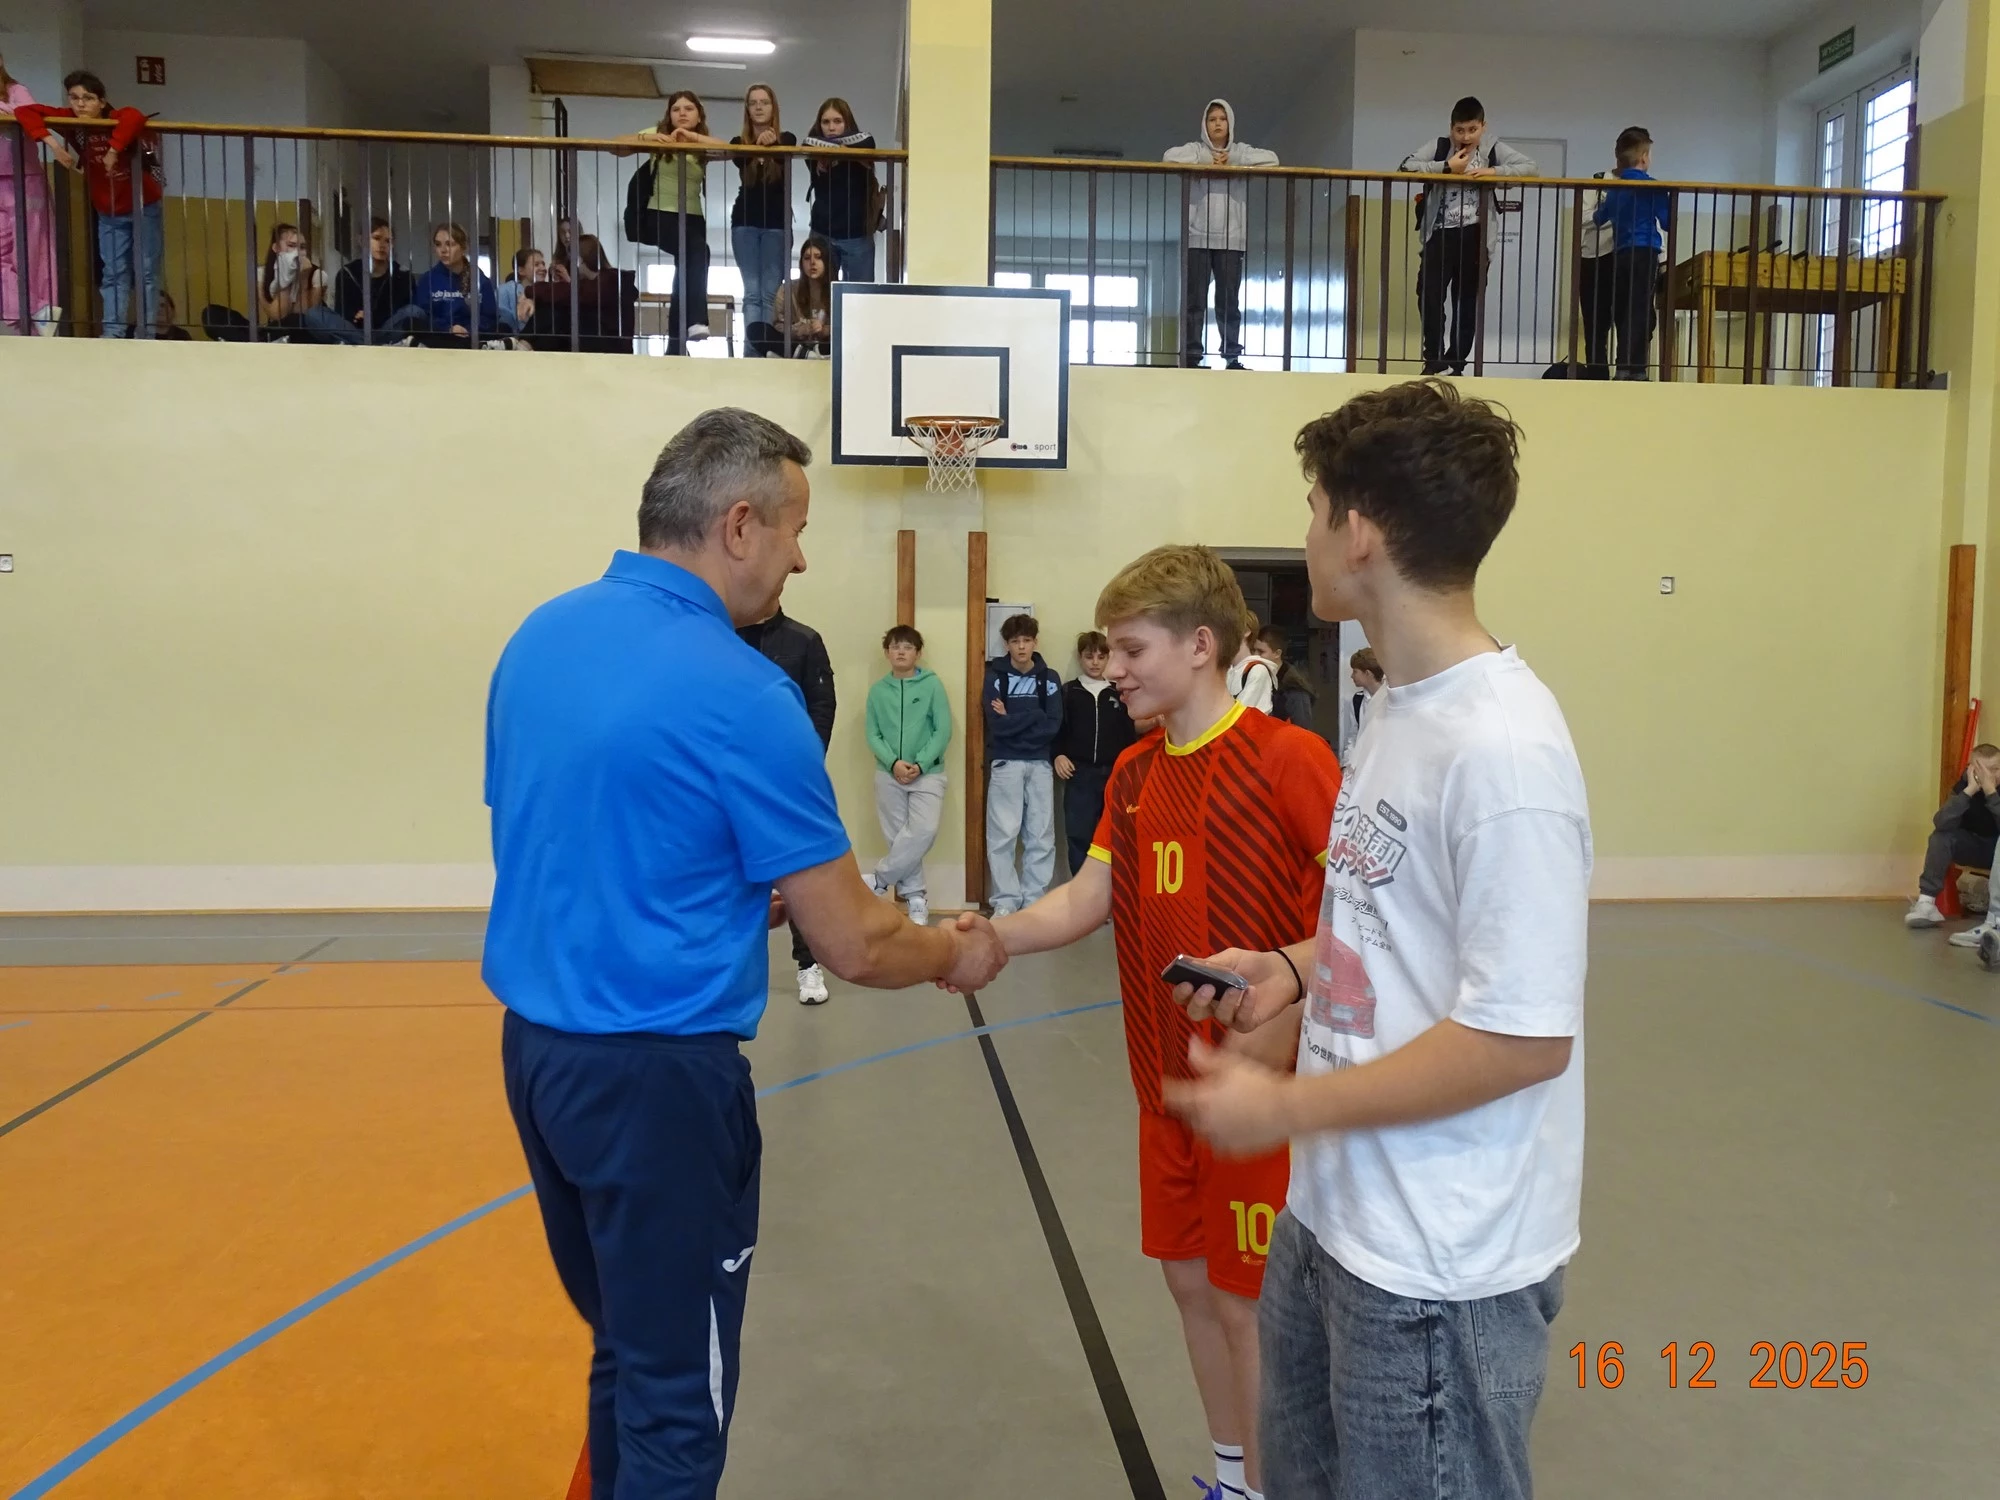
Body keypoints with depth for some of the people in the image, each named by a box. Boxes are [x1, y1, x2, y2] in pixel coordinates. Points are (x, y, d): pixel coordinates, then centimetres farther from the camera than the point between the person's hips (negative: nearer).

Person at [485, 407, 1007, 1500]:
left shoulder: (539, 636, 3)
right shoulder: (739, 692, -19)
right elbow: (854, 947, -14)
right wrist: (954, 954, 6)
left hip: (534, 1046, 8)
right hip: (656, 1073, -8)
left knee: (625, 1354, 25)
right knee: (676, 1401, 10)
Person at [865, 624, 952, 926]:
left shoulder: (932, 685, -3)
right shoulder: (878, 690, 3)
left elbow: (943, 731, -5)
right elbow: (872, 735, 2)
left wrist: (920, 764, -14)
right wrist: (894, 762, -14)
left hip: (928, 773, -2)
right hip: (888, 774, 2)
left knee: (924, 831, -18)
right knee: (897, 837, 3)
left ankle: (879, 878, -1)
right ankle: (915, 895, 15)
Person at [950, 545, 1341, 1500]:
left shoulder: (1286, 758, -16)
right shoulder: (1133, 774, 6)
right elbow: (1085, 899, 1)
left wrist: (1284, 1009, -25)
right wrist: (991, 936, -14)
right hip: (1167, 1080, 7)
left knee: (1246, 1303, 7)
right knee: (1190, 1281, 18)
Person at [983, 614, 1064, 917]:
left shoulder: (1049, 679, 6)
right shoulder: (994, 677, 1)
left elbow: (1053, 727, -5)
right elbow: (997, 725, -11)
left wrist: (1013, 720, -9)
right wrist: (1035, 715, -8)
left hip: (1040, 764, 2)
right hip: (1006, 764, -2)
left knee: (1041, 836, 3)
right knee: (1003, 835, -2)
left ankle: (1034, 900, 11)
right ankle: (1006, 901, 6)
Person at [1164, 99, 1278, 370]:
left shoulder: (1241, 151, 13)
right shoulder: (1195, 149, 8)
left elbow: (1272, 159, -2)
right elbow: (1169, 157, -11)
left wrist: (1233, 164, -8)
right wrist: (1205, 164, -12)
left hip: (1231, 239, 1)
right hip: (1198, 237, -1)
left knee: (1229, 300, 1)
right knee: (1195, 299, -2)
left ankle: (1232, 356, 4)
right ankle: (1192, 355, 0)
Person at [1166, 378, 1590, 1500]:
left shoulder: (1501, 749, -25)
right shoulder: (1406, 704, 5)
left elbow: (1525, 1035, -25)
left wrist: (1284, 1109, -19)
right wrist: (1295, 968, 1)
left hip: (1442, 1270, -8)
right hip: (1332, 1218, 9)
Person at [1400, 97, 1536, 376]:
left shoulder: (1494, 149, 4)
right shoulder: (1440, 147, 4)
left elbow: (1529, 168, -2)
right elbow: (1407, 165, -9)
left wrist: (1494, 171, -15)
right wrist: (1447, 167, -14)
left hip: (1474, 236, 0)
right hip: (1440, 233, 0)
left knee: (1468, 301, 6)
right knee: (1428, 295, -9)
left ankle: (1456, 362, 16)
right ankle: (1434, 358, 5)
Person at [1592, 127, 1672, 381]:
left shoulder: (1615, 187, 11)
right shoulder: (1652, 187, -5)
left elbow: (1599, 218, 26)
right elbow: (1667, 223, -5)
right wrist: (1670, 200, 14)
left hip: (1620, 254, 6)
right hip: (1645, 253, -6)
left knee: (1622, 312, 9)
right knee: (1640, 313, -8)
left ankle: (1623, 367, 10)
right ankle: (1633, 369, -15)